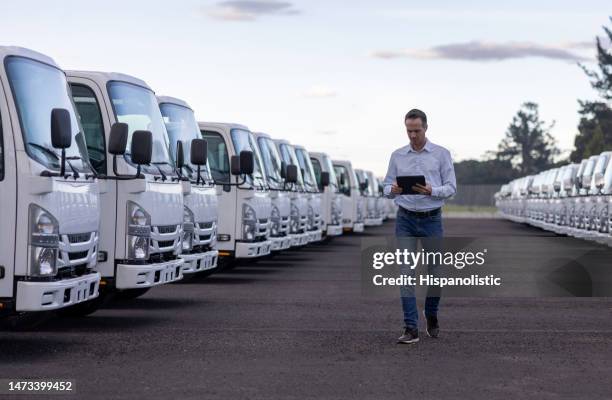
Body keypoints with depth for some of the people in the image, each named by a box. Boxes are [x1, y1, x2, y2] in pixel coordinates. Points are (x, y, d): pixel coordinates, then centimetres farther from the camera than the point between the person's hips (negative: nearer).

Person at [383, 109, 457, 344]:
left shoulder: (442, 154, 0)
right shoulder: (397, 156, 7)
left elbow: (451, 188, -4)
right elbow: (387, 187, 7)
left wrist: (432, 191, -23)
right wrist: (393, 190, -17)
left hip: (432, 220, -1)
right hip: (405, 220, 1)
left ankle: (431, 316, 31)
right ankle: (411, 328, -7)